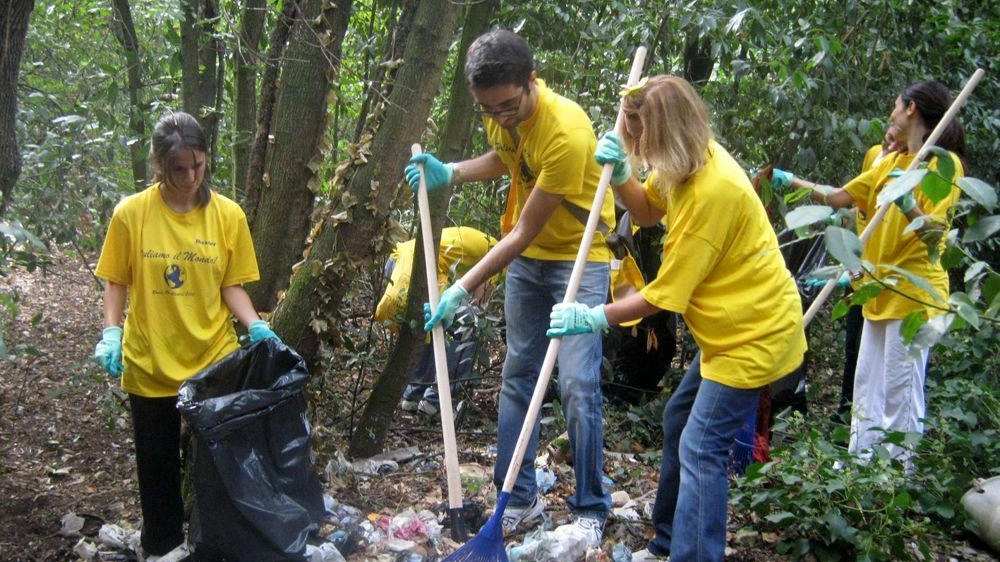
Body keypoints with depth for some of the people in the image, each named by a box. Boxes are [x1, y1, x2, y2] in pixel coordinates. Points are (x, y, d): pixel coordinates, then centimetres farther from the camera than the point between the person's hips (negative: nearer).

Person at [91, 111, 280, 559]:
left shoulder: (228, 215, -5)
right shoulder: (131, 213, -7)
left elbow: (231, 286, 1)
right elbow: (116, 283, 1)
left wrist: (255, 326, -14)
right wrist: (112, 332, -13)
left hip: (214, 362, 0)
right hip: (151, 365, 0)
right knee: (158, 467, 14)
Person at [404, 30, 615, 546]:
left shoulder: (565, 131, -30)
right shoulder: (501, 112, -8)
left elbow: (524, 232, -25)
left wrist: (463, 290, -22)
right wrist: (451, 173, -2)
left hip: (579, 258, -7)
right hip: (525, 257, 7)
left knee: (577, 386, -10)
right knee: (517, 377, 8)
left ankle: (590, 509, 5)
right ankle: (519, 499, 18)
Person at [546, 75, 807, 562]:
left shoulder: (711, 190, -27)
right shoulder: (690, 163, -1)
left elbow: (665, 294, -23)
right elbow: (647, 211, 14)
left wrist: (596, 318, -15)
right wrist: (619, 174, -5)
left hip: (756, 333, -10)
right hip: (729, 327, 10)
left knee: (701, 449, -13)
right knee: (679, 420, 17)